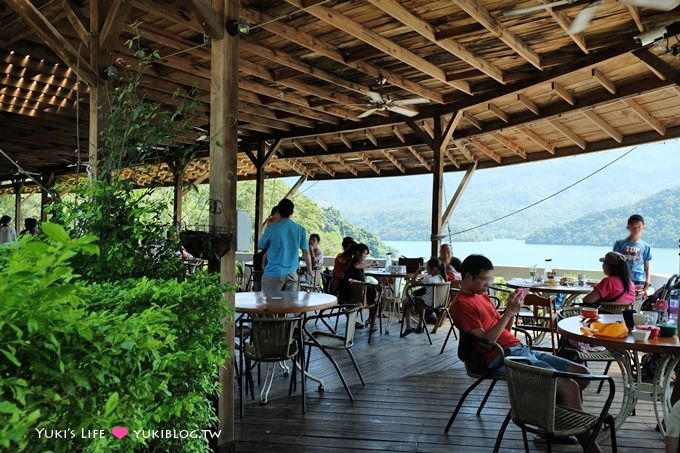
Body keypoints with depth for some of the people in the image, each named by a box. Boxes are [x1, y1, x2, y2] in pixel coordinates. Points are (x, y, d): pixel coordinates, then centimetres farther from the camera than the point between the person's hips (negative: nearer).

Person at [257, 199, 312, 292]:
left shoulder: (272, 228, -7)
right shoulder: (300, 230, 1)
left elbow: (261, 246, 9)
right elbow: (306, 253, 4)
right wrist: (309, 272, 16)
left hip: (273, 273, -3)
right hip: (292, 273, 3)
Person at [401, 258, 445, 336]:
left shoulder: (429, 279, -23)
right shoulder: (441, 279, 2)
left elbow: (413, 282, -18)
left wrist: (418, 271, -11)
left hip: (429, 303, -8)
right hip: (438, 302, 8)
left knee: (406, 302, 8)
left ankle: (408, 327, 7)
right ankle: (420, 326, 39)